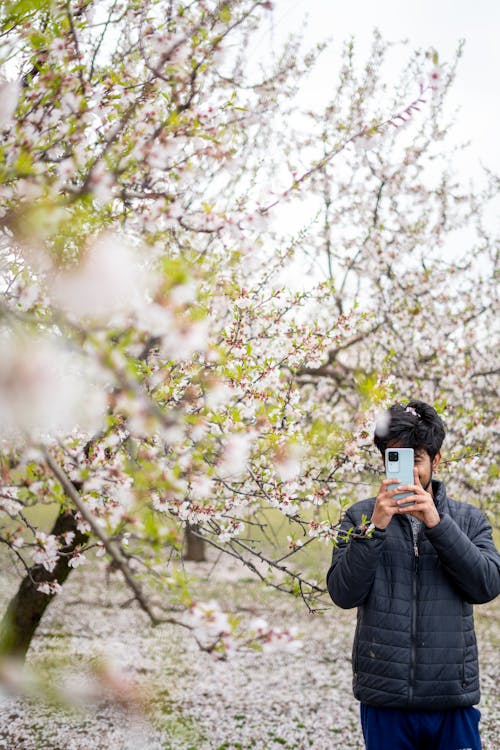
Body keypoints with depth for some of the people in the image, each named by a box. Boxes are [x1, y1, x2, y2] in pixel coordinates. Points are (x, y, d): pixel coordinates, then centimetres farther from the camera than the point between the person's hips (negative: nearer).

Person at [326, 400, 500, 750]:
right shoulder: (360, 517, 4)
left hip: (453, 698, 1)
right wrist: (375, 527, -17)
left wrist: (437, 523, -15)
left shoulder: (468, 519, 7)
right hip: (385, 699, -1)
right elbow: (344, 594, -6)